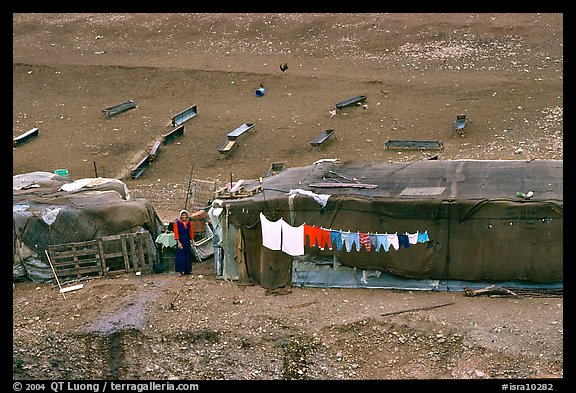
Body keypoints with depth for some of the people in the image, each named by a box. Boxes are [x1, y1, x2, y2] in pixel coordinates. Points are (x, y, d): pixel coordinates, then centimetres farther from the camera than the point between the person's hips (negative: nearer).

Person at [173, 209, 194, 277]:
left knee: (188, 256, 7)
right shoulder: (177, 223, -4)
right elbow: (176, 233, -6)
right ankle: (179, 271, -5)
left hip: (187, 242, 4)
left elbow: (191, 233, 12)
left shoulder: (189, 223, 8)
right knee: (180, 256, -7)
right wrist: (178, 242, -12)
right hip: (180, 242, -4)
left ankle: (187, 270, 15)